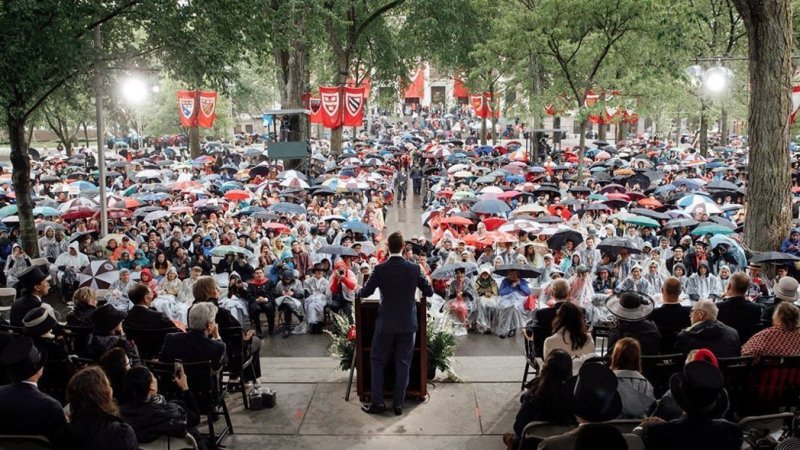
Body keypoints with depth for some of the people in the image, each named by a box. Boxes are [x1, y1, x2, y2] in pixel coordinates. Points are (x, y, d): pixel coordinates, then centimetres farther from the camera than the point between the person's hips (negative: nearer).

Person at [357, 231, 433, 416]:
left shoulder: (380, 269, -10)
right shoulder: (414, 268, -6)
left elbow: (365, 292, -1)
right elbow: (429, 291, 3)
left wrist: (357, 292, 21)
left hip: (386, 323, -1)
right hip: (408, 324, 2)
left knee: (377, 361, 12)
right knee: (403, 364, 10)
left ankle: (377, 403, 10)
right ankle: (398, 404, 13)